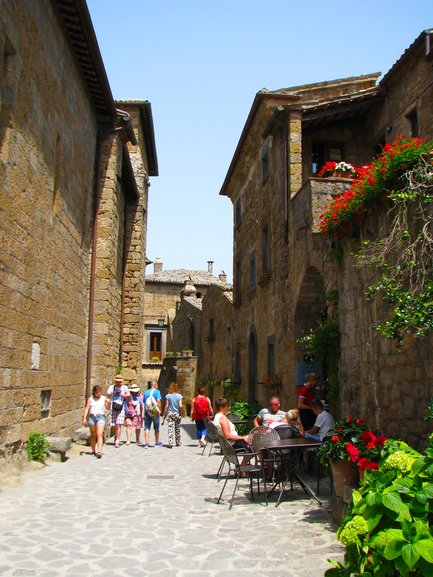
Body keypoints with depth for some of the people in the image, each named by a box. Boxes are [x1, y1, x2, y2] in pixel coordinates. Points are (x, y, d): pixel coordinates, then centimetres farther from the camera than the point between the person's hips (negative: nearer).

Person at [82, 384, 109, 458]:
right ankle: (93, 450, 26)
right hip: (92, 417, 2)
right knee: (93, 435, 12)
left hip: (101, 417, -2)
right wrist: (84, 418, -6)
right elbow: (87, 408, 3)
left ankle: (99, 451, -20)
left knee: (99, 434, -13)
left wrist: (108, 403, -18)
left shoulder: (103, 398, 4)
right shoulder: (90, 399, 4)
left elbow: (107, 408, 2)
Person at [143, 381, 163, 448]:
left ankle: (146, 443, -4)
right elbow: (158, 400, -17)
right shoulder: (157, 391, -4)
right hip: (155, 412, -3)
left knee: (147, 428, 3)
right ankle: (157, 443, 22)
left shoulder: (146, 392, 11)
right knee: (156, 428, 11)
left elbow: (143, 402, 13)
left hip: (147, 412, 4)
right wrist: (159, 410, -12)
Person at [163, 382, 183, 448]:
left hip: (170, 414, -1)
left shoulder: (168, 396, -4)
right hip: (177, 414, 1)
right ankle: (178, 442, 25)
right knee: (177, 429, 15)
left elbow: (166, 406, -4)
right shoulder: (179, 396, -3)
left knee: (170, 429, -4)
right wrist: (180, 413, 7)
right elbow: (180, 406, -9)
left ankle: (170, 443, -12)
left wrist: (164, 414, 2)